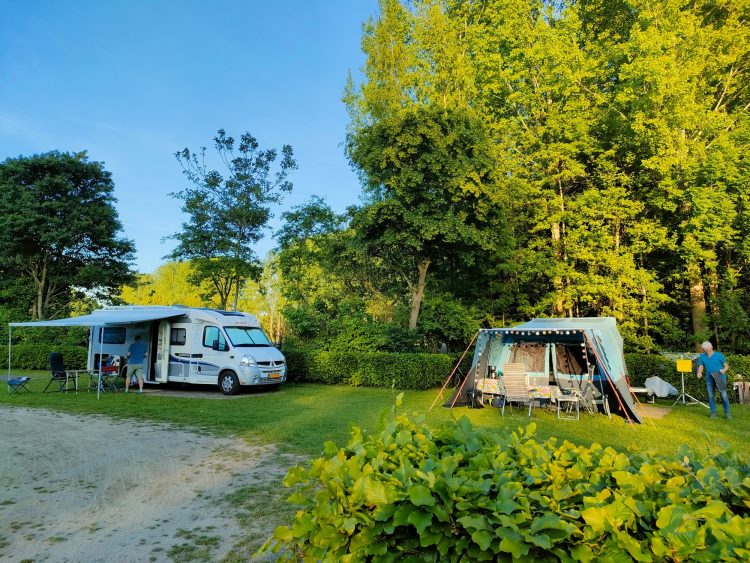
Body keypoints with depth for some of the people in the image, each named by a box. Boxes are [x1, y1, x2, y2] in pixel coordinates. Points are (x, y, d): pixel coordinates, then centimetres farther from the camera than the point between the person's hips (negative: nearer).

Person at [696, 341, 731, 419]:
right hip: (709, 379, 3)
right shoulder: (702, 357, 6)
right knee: (710, 396, 5)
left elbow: (726, 366, 3)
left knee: (724, 395, -5)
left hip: (720, 378, -3)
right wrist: (699, 372, -13)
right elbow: (701, 367, 8)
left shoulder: (719, 355, -1)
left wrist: (723, 370, -19)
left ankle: (727, 412, 7)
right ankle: (713, 412, 15)